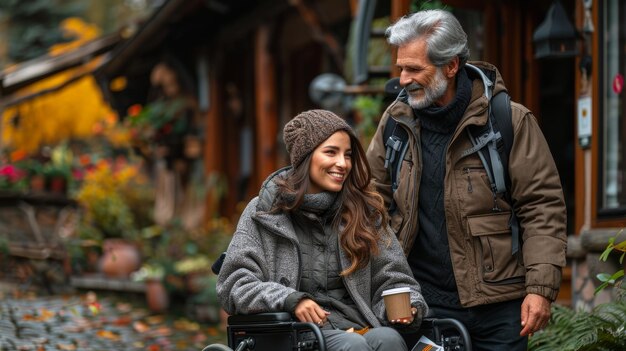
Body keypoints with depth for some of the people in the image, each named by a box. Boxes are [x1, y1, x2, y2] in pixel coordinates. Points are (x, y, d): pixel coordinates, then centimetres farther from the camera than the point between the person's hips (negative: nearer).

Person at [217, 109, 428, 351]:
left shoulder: (364, 212, 17)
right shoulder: (265, 211, 9)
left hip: (357, 325, 3)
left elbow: (394, 279, 16)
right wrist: (291, 300, -15)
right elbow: (233, 286, 2)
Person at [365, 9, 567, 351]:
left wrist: (541, 288, -13)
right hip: (425, 302, 3)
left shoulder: (510, 121, -6)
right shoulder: (396, 121, 6)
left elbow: (543, 207, -6)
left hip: (498, 308, -3)